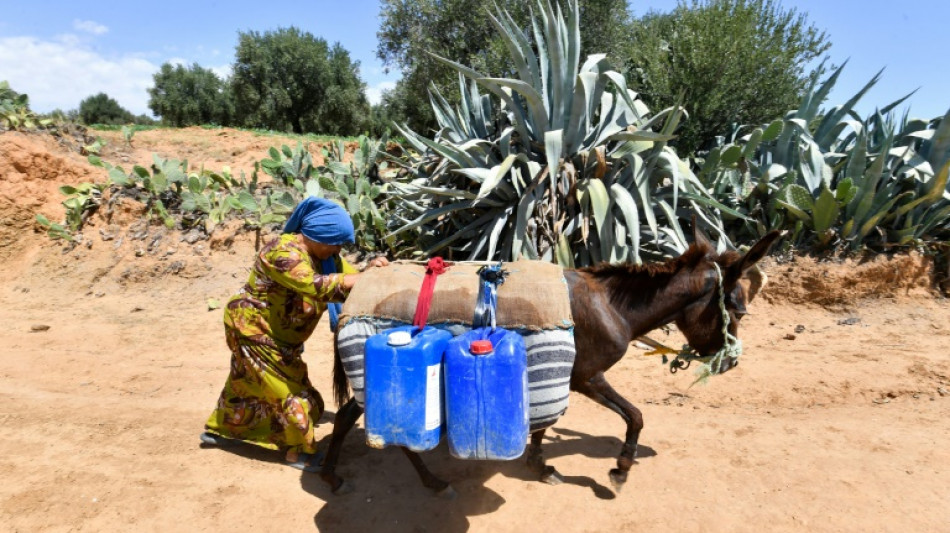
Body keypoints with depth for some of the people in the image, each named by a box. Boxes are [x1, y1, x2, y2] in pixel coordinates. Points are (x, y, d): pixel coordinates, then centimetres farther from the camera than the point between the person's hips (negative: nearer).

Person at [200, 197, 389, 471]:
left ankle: (218, 429, 47)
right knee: (290, 390, -5)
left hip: (276, 334, 9)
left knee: (249, 383, 25)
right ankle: (300, 452, 11)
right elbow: (313, 286, -45)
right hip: (251, 327, -9)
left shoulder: (323, 254, -2)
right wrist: (366, 278, -45)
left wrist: (369, 270, -24)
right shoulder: (285, 251, -30)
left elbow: (349, 275, -3)